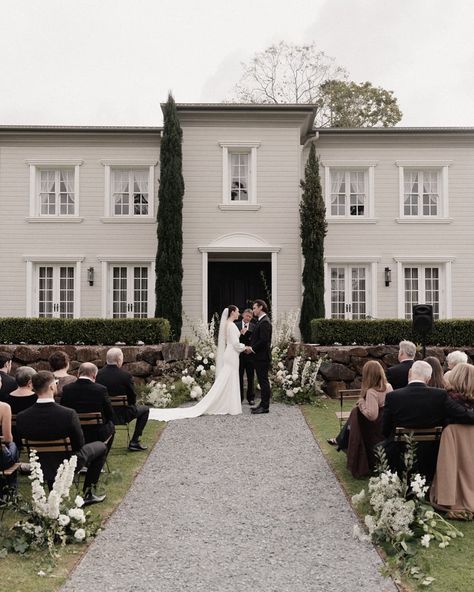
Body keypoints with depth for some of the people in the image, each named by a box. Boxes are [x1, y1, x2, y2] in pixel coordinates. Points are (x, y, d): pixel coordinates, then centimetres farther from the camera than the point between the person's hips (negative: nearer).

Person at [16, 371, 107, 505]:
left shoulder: (21, 417, -21)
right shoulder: (69, 414, -31)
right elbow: (79, 444, -17)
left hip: (43, 468, 4)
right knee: (101, 446, 21)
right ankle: (89, 493, 22)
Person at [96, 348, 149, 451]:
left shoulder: (99, 374, -9)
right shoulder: (126, 375, -21)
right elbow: (132, 397, -12)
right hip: (122, 415, -5)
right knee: (145, 409, 20)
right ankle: (134, 442, 15)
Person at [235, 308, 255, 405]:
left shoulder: (253, 326, 4)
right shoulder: (236, 325, 3)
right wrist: (240, 333, -20)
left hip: (250, 354, 0)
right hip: (239, 354, 0)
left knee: (250, 377, 7)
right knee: (239, 377, 7)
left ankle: (251, 398, 17)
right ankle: (239, 397, 16)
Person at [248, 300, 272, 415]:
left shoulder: (265, 322, -16)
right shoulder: (261, 321, 16)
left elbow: (264, 340, -22)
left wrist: (252, 349, -13)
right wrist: (250, 347, 7)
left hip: (262, 357, -10)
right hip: (259, 357, 10)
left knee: (264, 381, -5)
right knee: (262, 381, 13)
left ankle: (265, 407, 0)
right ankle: (263, 404, 20)